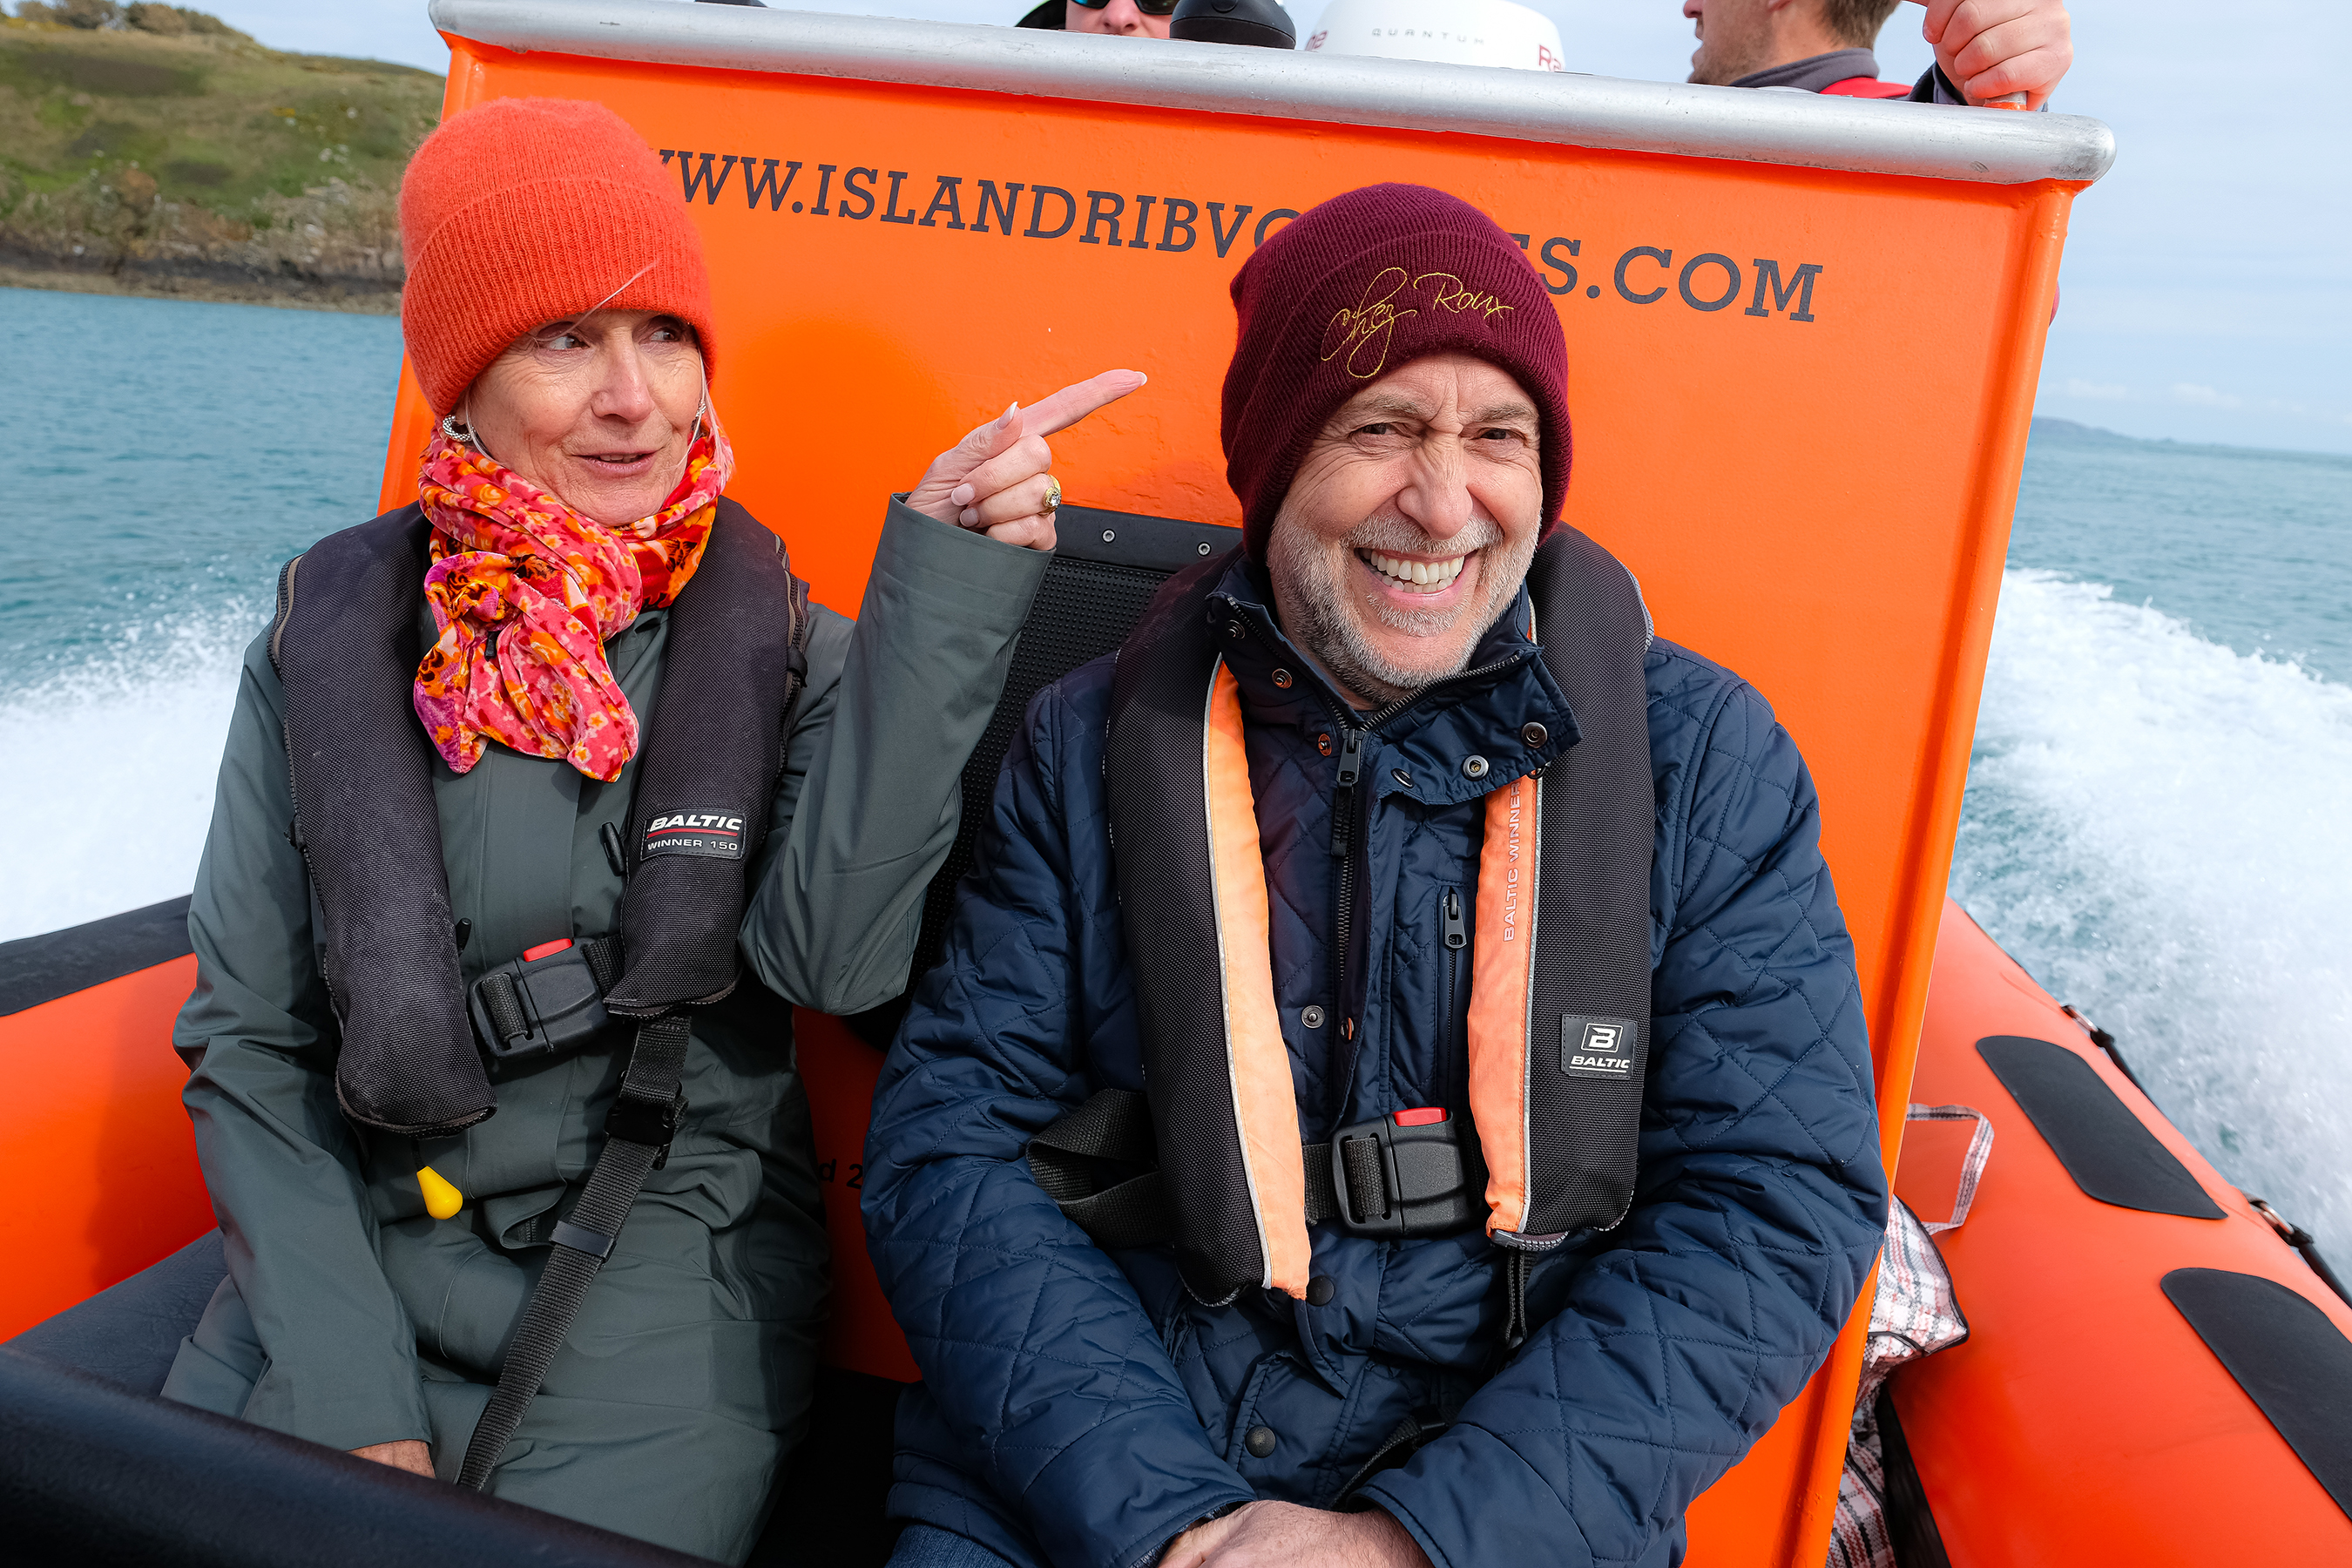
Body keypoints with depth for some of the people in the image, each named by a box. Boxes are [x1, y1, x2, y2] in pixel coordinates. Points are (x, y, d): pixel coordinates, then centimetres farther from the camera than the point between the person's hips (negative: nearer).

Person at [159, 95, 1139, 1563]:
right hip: (350, 1243, 2)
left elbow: (833, 955, -21)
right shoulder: (335, 633, -1)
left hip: (670, 1264, -1)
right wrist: (345, 1385, -9)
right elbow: (247, 1043, 1)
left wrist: (944, 589, -24)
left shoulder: (775, 643, -4)